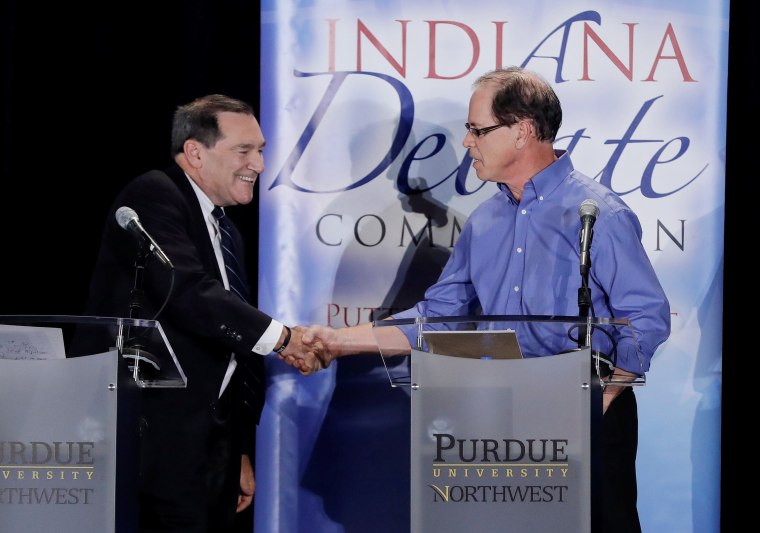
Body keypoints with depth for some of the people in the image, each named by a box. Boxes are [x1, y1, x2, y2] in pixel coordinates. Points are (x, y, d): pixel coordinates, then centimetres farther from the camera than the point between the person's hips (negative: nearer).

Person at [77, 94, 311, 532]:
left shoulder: (227, 234, 21)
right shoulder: (153, 197, -6)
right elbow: (186, 292, -21)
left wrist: (243, 451, 22)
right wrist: (280, 336, -19)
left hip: (214, 446, 9)